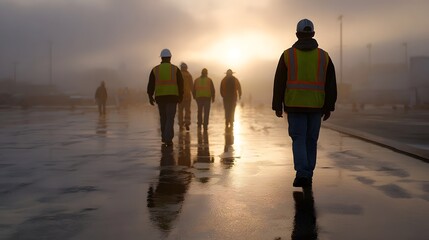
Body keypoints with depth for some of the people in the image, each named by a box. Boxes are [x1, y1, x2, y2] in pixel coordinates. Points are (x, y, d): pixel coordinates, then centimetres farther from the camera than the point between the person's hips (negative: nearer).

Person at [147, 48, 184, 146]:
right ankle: (168, 139, -14)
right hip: (172, 96, -2)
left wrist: (150, 97, 7)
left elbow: (151, 84, 1)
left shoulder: (155, 69, 3)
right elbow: (180, 84, -1)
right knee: (170, 118, -2)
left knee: (163, 117, 18)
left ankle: (164, 137, 24)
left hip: (160, 97, 2)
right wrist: (180, 96, 9)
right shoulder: (175, 69, 0)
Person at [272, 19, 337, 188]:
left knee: (298, 140, 3)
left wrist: (277, 106, 4)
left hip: (294, 105, -2)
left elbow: (279, 83, -3)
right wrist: (329, 108, 7)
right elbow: (331, 85, 1)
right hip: (315, 106, 2)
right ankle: (307, 177, 17)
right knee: (311, 141, 12)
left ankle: (302, 174, -12)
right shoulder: (323, 56, 2)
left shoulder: (288, 55, -3)